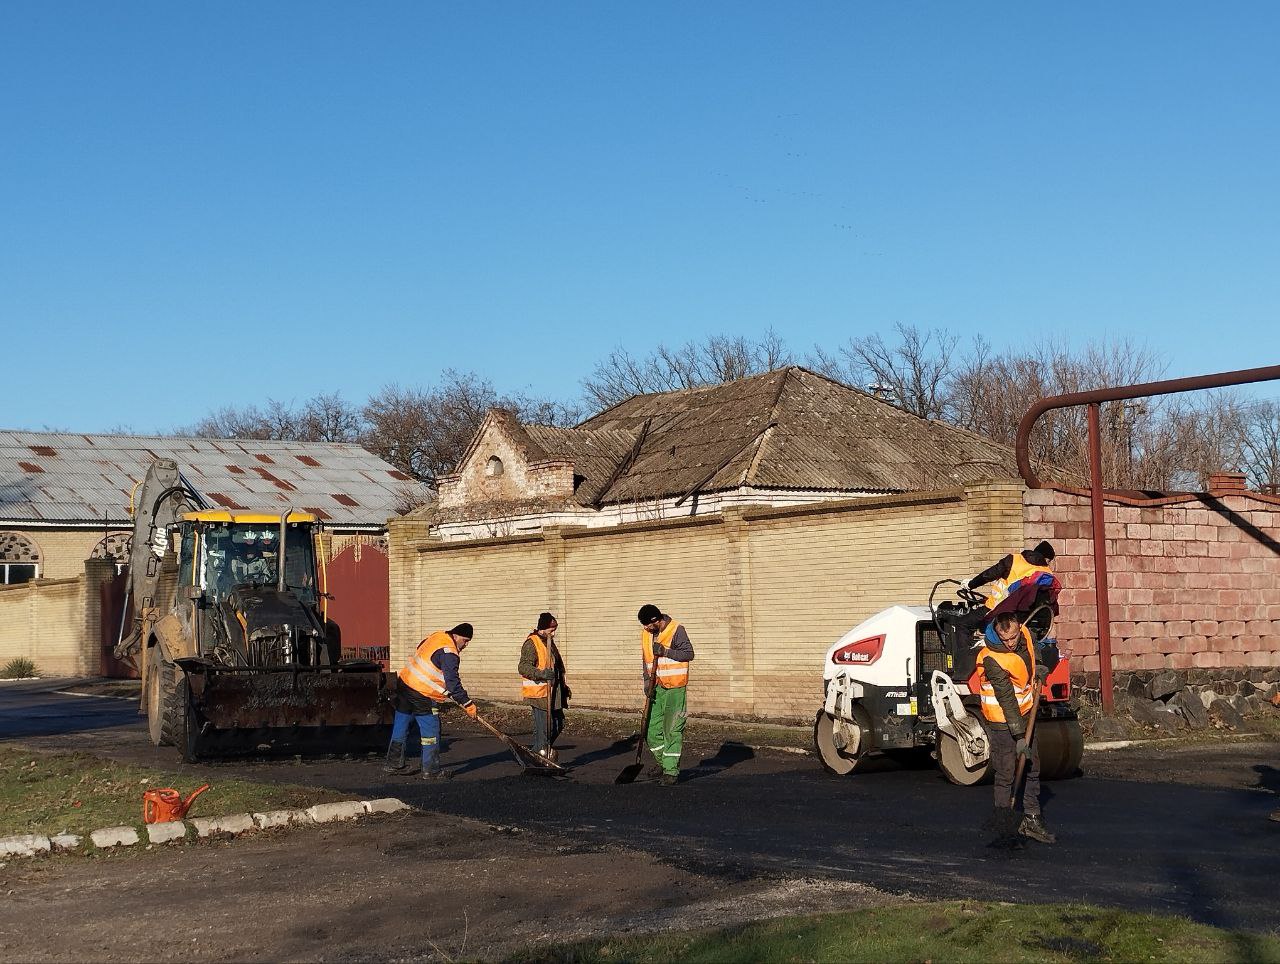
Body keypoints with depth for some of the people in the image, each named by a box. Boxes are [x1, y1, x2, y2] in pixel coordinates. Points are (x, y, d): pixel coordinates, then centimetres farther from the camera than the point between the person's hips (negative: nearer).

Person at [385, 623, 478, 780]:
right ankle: (432, 771, 5)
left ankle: (394, 764, 26)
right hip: (422, 695, -9)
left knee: (401, 726, 17)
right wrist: (467, 704, -14)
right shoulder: (450, 653, -18)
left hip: (404, 683, 9)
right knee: (431, 732, 1)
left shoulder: (436, 637, 10)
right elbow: (452, 683, -21)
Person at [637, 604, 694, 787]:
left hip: (674, 688, -6)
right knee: (652, 727, 6)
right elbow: (646, 660, 14)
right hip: (656, 688, 6)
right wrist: (647, 681, 1)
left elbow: (689, 654, -13)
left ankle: (671, 772, -2)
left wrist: (665, 651, -22)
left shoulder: (676, 630, -11)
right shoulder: (646, 634, 9)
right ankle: (663, 763, 23)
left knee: (672, 730, -7)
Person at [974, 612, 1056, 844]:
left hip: (1025, 713, 7)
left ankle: (1032, 819, 21)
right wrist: (1019, 736, -26)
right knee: (1006, 775, -4)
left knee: (1033, 769, 12)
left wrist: (1036, 668, 6)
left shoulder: (1024, 634, -9)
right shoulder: (992, 659, -29)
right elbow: (1006, 700, -28)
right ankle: (1004, 827, 3)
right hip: (1003, 720, -7)